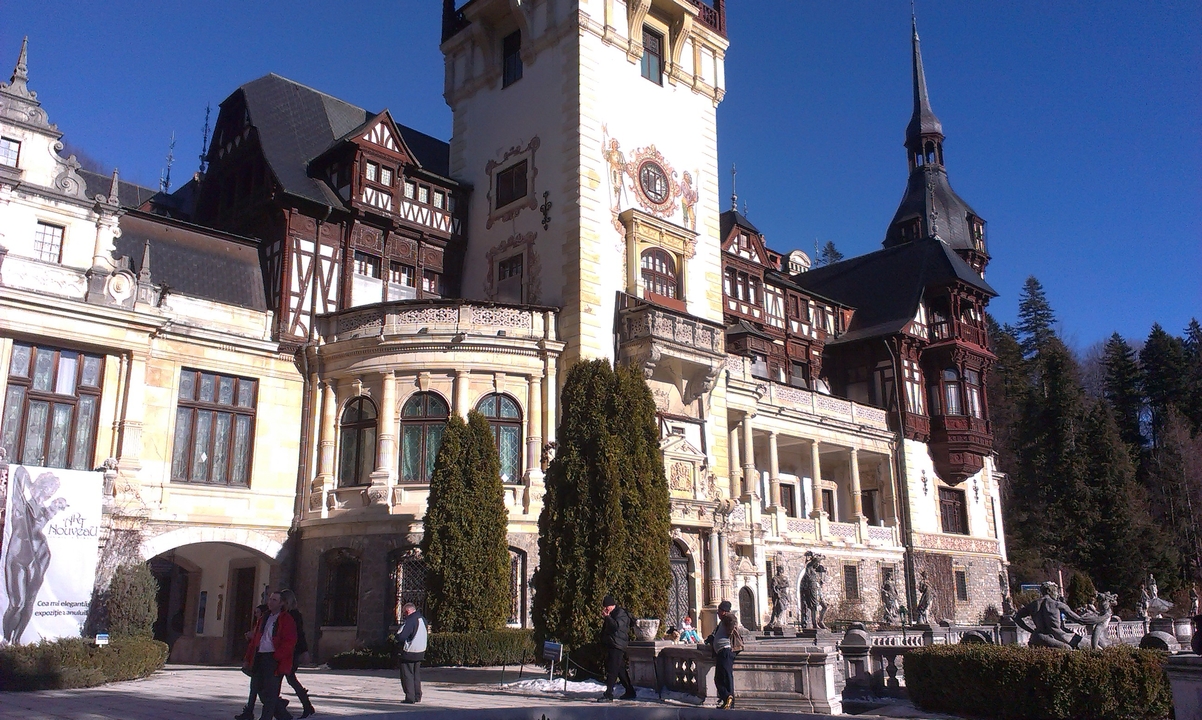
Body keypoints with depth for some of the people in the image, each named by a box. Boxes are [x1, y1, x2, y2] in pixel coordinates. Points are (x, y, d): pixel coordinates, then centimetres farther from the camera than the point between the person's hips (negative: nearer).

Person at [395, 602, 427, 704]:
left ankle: (410, 698, 1)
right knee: (416, 675, 19)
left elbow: (400, 636, -26)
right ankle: (417, 696, 23)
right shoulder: (423, 619, 7)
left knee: (407, 675, 2)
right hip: (421, 651, 8)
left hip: (409, 653, -8)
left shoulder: (410, 621, -20)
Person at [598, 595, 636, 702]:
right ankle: (630, 692, 24)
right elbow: (607, 628, 28)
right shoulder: (611, 614, 20)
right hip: (611, 646, 10)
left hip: (617, 646, -10)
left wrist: (607, 617, -21)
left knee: (612, 671, -14)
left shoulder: (621, 614, -10)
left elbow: (616, 626, -25)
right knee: (620, 670, 15)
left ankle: (608, 695, -16)